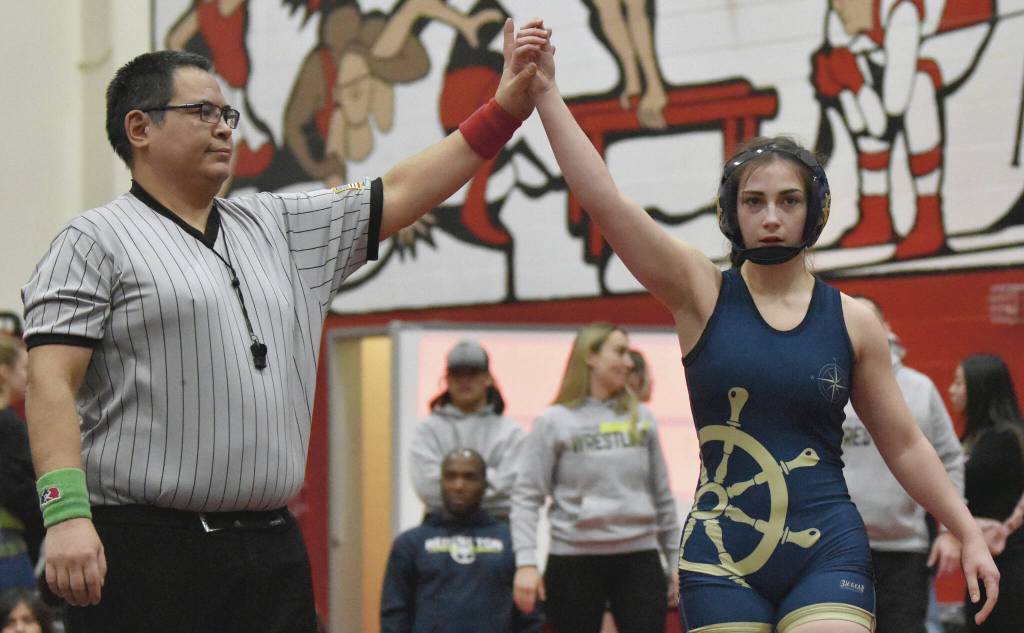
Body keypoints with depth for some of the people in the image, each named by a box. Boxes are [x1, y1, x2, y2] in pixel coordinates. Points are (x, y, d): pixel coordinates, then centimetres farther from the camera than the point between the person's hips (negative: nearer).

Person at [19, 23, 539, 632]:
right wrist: (65, 513, -21)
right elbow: (51, 382, -9)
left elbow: (398, 194, 20)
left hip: (272, 552, 7)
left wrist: (505, 108, 13)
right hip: (144, 551, -6)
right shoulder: (96, 242, 0)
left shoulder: (279, 227, 20)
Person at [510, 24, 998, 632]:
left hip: (829, 555, 0)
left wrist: (969, 534, 8)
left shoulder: (853, 320, 5)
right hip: (721, 559, 0)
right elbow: (604, 201, -9)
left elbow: (904, 444, 13)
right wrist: (546, 92, -17)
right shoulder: (701, 293, 1)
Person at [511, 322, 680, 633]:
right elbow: (527, 497, -4)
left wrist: (676, 560, 13)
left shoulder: (641, 419, 9)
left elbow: (662, 495, 15)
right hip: (574, 560, -3)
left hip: (638, 556, 3)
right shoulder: (553, 422, -1)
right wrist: (526, 562, -15)